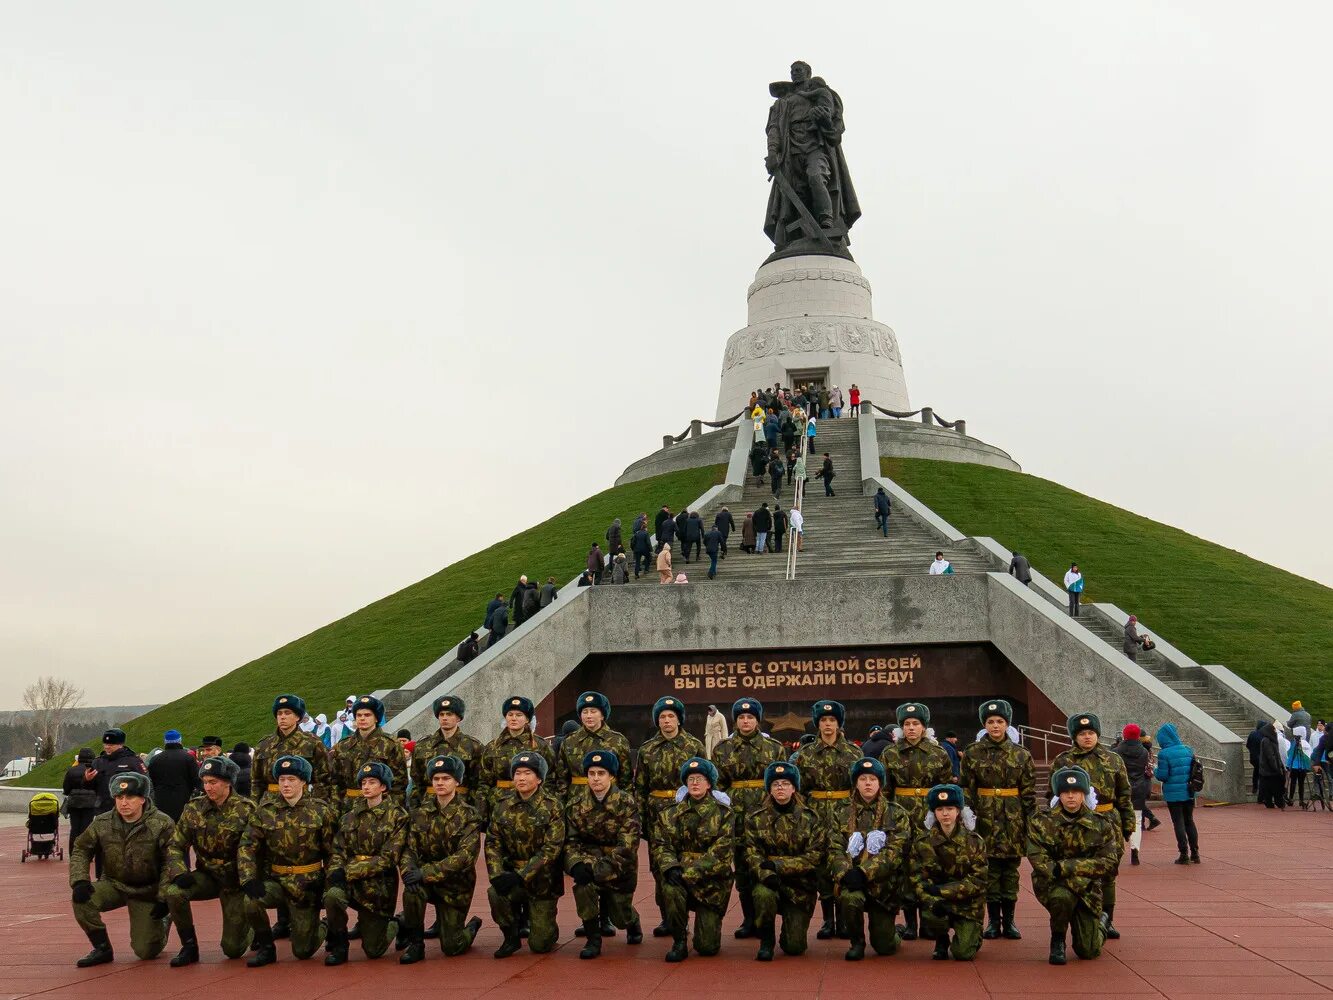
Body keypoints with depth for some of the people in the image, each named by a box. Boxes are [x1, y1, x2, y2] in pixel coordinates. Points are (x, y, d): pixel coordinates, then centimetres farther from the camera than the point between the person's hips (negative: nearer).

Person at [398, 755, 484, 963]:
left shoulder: (468, 815, -12)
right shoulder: (421, 812, 1)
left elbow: (465, 856, -23)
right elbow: (409, 847, -3)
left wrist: (426, 873, -29)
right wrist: (409, 870, -27)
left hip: (455, 885, -2)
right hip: (426, 879, 3)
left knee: (451, 947, -3)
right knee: (411, 890, -33)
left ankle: (471, 927, 32)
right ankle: (415, 944, -11)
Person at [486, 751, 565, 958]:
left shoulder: (552, 807, -10)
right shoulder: (502, 805, 1)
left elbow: (551, 848, -16)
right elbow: (492, 842, -1)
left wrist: (522, 876, -22)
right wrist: (497, 874, -18)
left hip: (541, 879, -2)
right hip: (510, 873, 3)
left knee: (540, 945, -4)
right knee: (495, 893, -32)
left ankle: (544, 927, 35)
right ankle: (511, 936, -3)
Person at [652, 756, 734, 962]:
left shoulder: (722, 813, -3)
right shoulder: (670, 811, 6)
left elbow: (721, 852, -12)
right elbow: (659, 844, -1)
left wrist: (688, 873, -21)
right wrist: (670, 867, -24)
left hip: (711, 883, -1)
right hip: (678, 876, 2)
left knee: (707, 946, -6)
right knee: (669, 889, -36)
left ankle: (708, 923, 32)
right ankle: (679, 942, -12)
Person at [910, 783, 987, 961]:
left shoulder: (974, 842, -4)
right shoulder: (922, 843, -2)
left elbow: (978, 881, -10)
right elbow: (917, 880, -8)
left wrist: (941, 890, -19)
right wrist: (933, 901, -28)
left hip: (967, 904, 0)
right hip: (936, 901, 1)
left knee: (963, 953, -16)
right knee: (931, 917, -34)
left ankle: (973, 935, 23)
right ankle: (941, 942, 4)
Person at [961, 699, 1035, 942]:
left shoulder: (1021, 755, 4)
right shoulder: (972, 753, 2)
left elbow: (1029, 792, 5)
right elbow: (966, 789, 2)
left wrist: (1030, 821, 1)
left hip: (1013, 819, 1)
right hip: (985, 818, -1)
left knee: (1011, 870, 5)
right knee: (989, 870, 2)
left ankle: (1009, 921, 14)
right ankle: (993, 921, 11)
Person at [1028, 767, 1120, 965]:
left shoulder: (1101, 825, -3)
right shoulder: (1042, 822, -7)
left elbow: (1108, 863, -10)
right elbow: (1038, 859, -15)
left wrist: (1065, 867, -20)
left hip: (1089, 889, 1)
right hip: (1052, 884, -1)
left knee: (1088, 951, -1)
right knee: (1062, 896, -38)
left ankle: (1101, 921, 36)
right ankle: (1057, 941, -8)